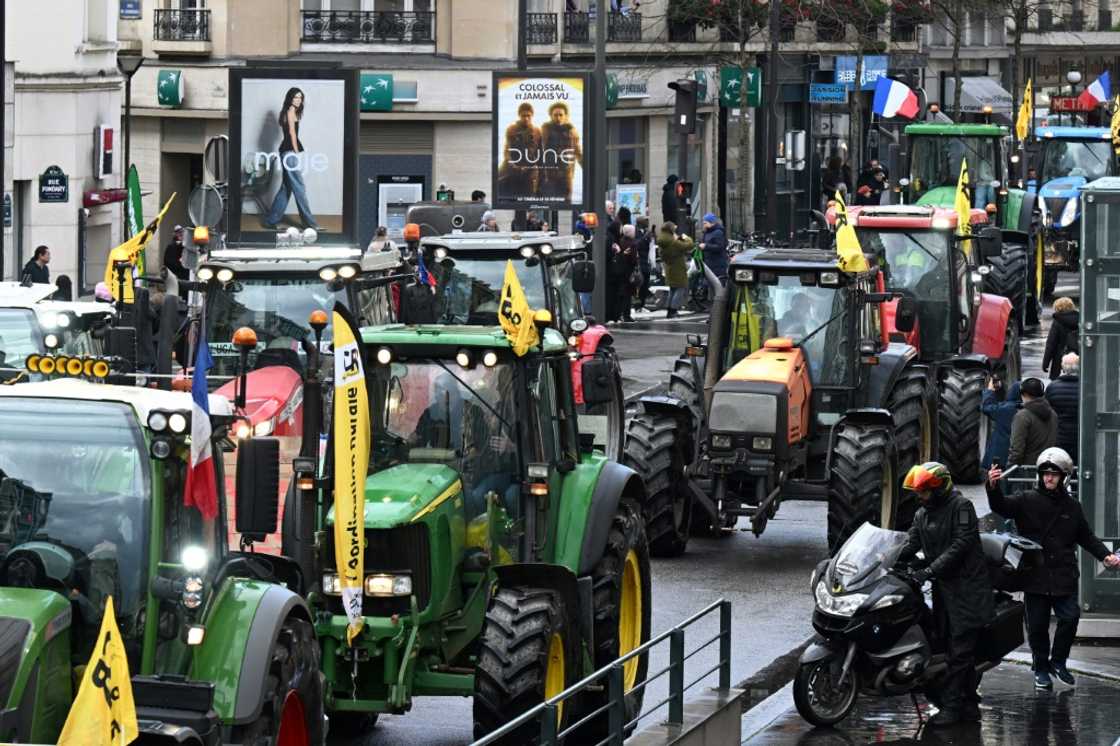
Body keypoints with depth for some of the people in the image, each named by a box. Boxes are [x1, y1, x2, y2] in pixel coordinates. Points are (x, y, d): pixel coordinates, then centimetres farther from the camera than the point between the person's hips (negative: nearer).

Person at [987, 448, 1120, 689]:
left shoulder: (1072, 506, 10)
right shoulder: (1027, 500, 1)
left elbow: (1086, 538, 19)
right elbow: (1002, 506, -15)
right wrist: (993, 487, -36)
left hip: (1064, 576, 2)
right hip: (1035, 576, -2)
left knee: (1070, 618, -9)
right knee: (1037, 625, 5)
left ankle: (1058, 661, 12)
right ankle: (1041, 669, 21)